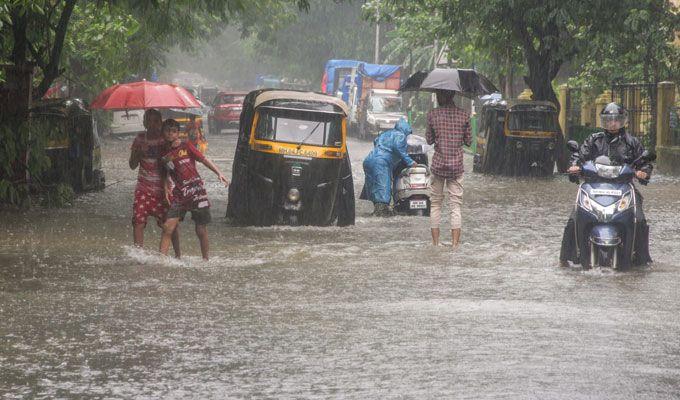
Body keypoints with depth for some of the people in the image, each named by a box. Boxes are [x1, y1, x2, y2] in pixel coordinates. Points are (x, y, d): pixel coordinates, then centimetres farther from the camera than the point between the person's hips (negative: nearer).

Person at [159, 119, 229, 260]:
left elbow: (204, 160, 0)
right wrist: (166, 189, 8)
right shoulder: (164, 154, 10)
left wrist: (219, 173, -10)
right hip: (179, 194, 3)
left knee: (201, 230, 2)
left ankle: (205, 259, 16)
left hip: (196, 191, -3)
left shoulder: (186, 146, 1)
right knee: (168, 227, -10)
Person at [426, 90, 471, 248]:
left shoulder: (432, 115, -5)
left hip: (438, 165, 0)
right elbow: (468, 141, 4)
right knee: (456, 205, 3)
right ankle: (455, 243, -2)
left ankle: (435, 242, 10)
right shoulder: (464, 115, -3)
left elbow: (429, 140, 4)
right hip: (456, 166, 0)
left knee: (435, 204, 10)